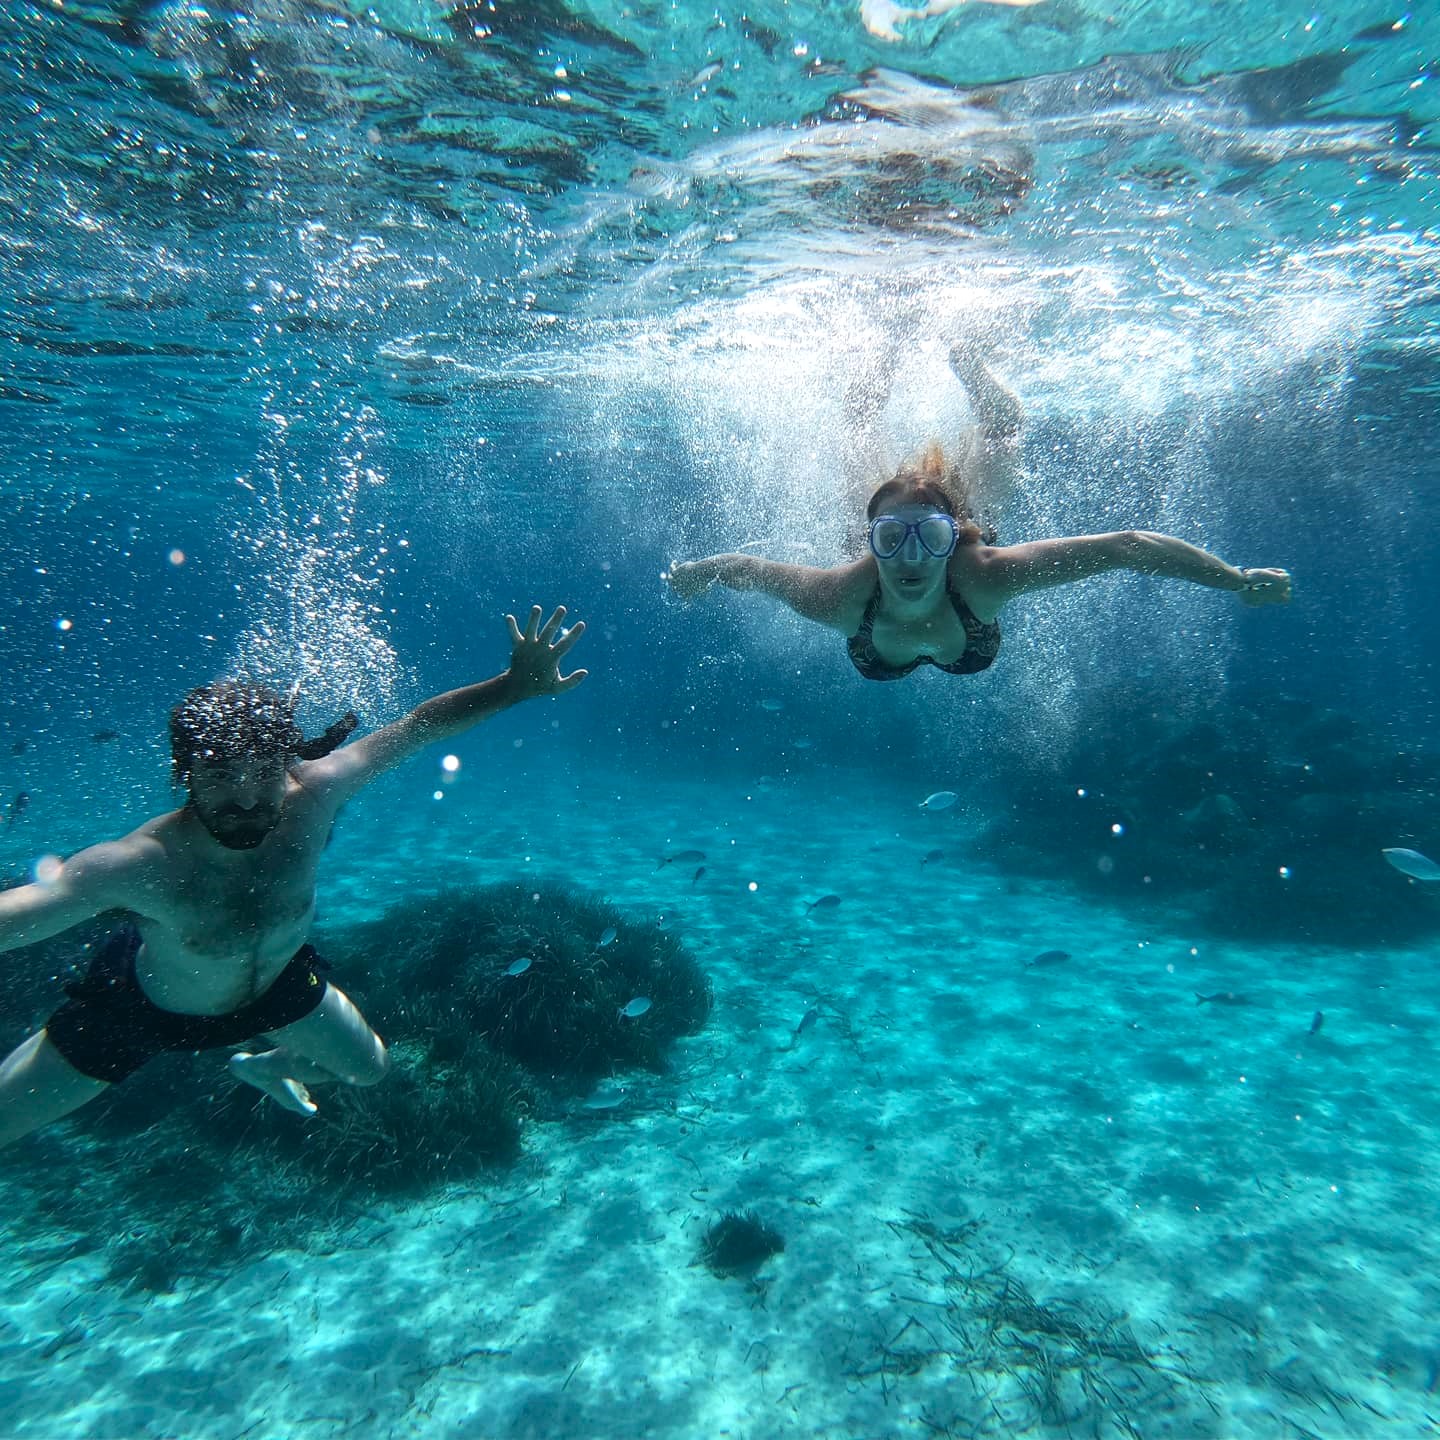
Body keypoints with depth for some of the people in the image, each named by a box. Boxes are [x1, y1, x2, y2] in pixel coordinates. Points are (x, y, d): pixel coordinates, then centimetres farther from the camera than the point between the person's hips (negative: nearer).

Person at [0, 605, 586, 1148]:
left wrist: (518, 684, -34)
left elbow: (419, 726, -29)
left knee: (367, 1068, 20)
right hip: (141, 1006, -3)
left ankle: (266, 1067, 50)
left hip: (277, 980, 3)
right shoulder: (137, 864, -40)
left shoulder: (312, 795, -33)